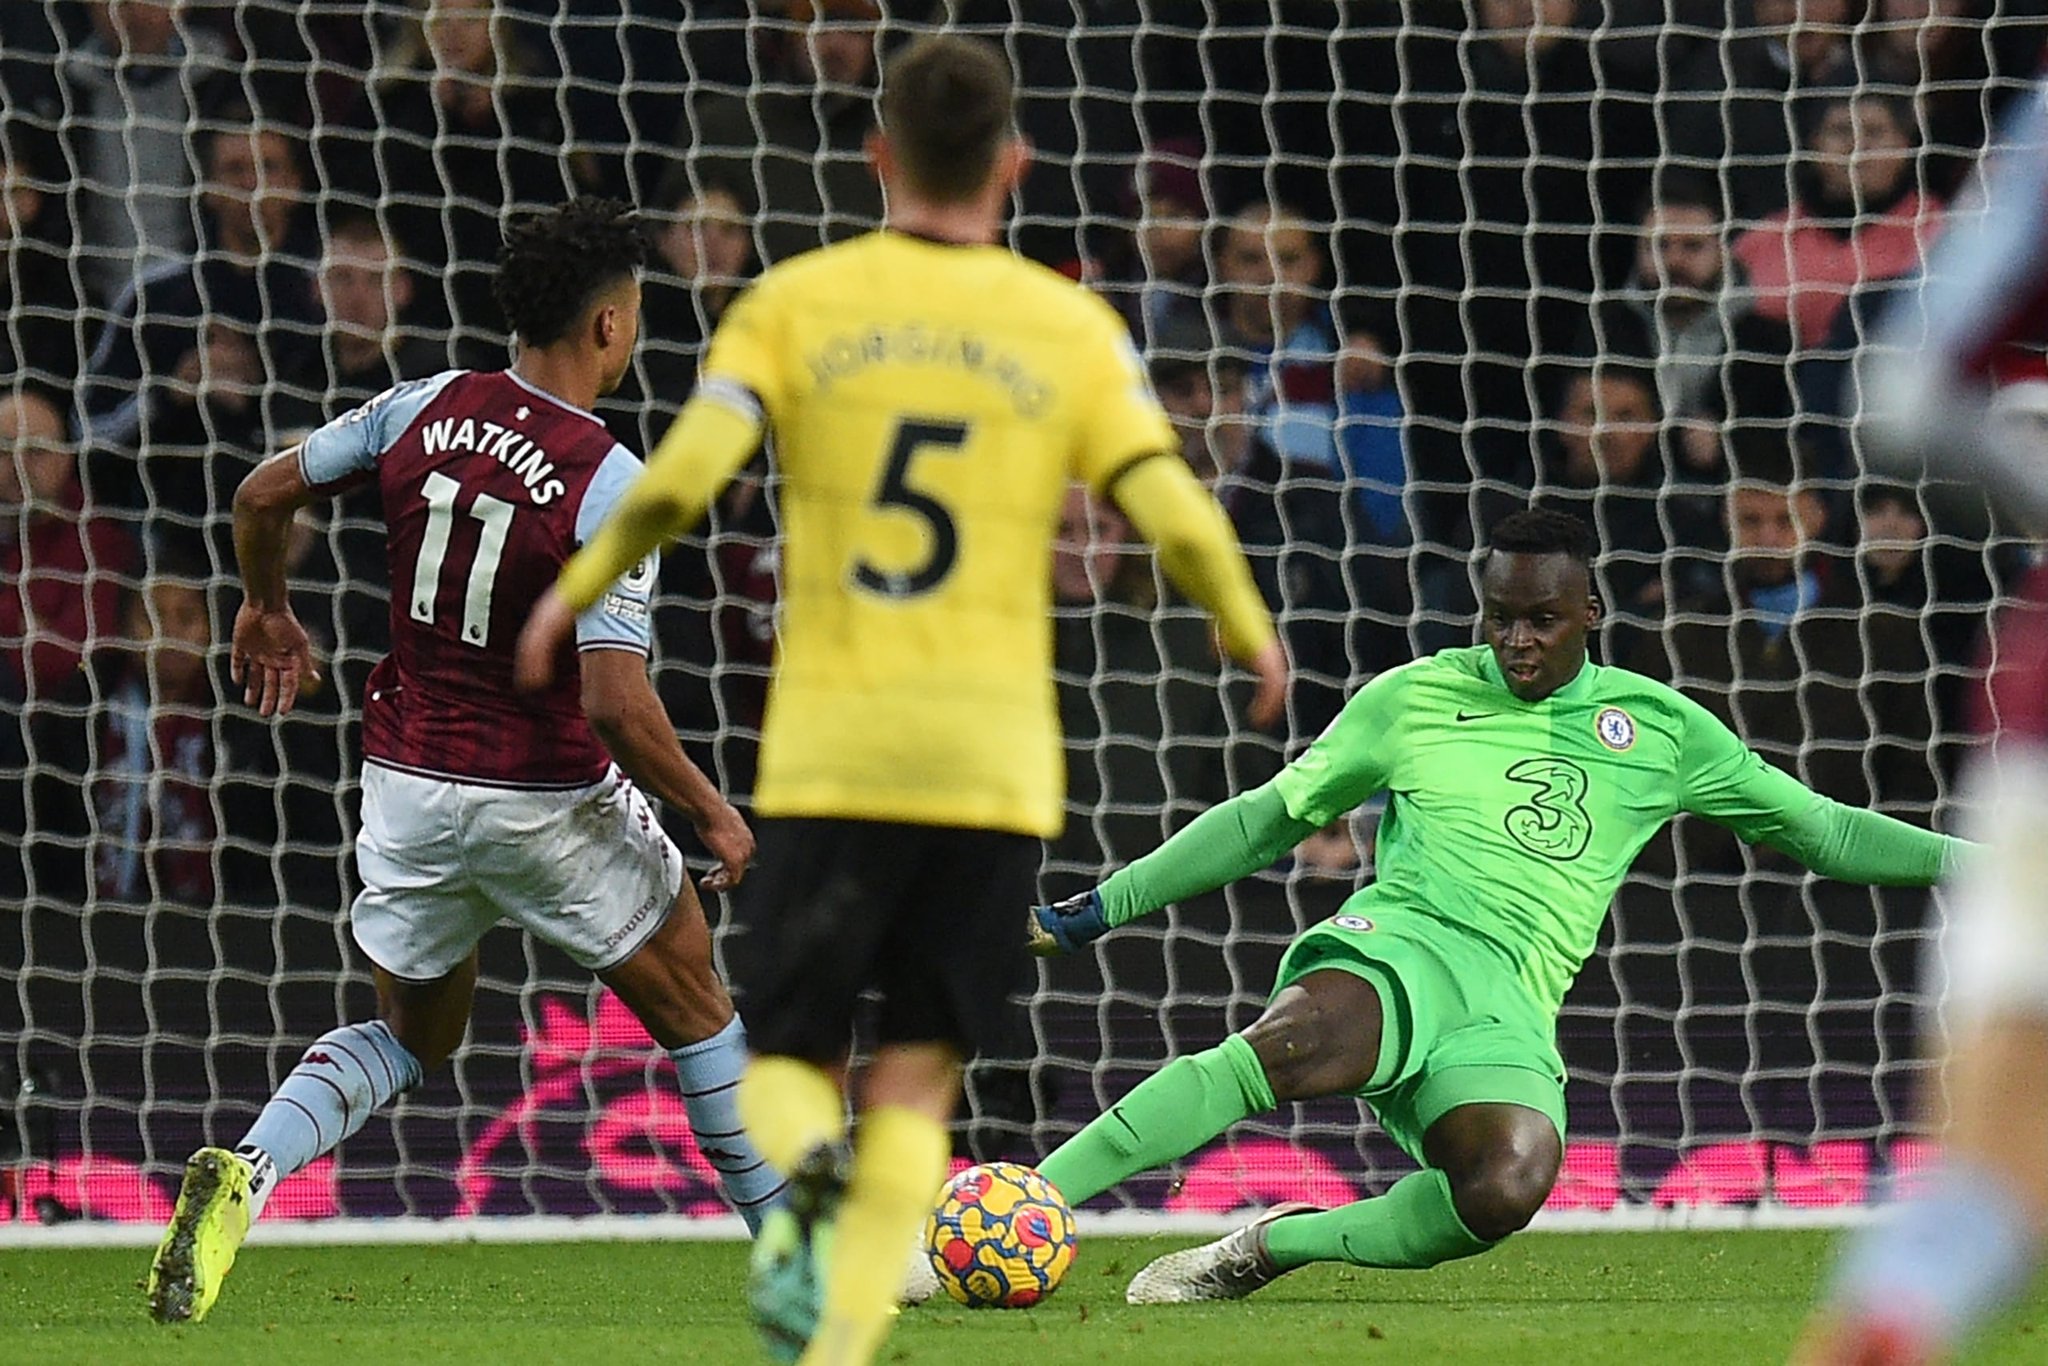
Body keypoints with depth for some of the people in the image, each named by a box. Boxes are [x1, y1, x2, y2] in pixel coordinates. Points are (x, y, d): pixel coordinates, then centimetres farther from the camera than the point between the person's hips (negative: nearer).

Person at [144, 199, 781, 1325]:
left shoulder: (426, 409, -4)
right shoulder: (614, 487, -20)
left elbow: (261, 495, 7)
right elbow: (615, 701, -25)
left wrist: (267, 613, 27)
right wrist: (712, 814, -11)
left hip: (406, 781, 5)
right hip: (548, 799, -5)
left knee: (411, 1033, 22)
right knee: (693, 1007, 16)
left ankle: (246, 1172, -5)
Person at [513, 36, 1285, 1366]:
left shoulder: (796, 303, 2)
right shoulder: (1070, 329, 3)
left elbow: (680, 479, -9)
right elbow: (1177, 517, -4)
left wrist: (573, 592, 7)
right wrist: (1256, 639, 15)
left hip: (829, 750, 0)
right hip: (996, 757, 0)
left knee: (789, 1047, 11)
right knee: (916, 1075, 8)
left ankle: (805, 1167, -25)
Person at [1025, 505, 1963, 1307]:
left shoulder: (1658, 728, 16)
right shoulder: (1414, 698, 13)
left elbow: (1817, 830, 23)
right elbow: (1265, 821, 21)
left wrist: (1962, 859, 13)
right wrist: (1100, 908, 19)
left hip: (1511, 1010, 2)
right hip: (1400, 945, -2)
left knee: (1510, 1188, -34)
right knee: (1302, 1043, -40)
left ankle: (1270, 1246, -14)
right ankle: (1030, 1198, -43)